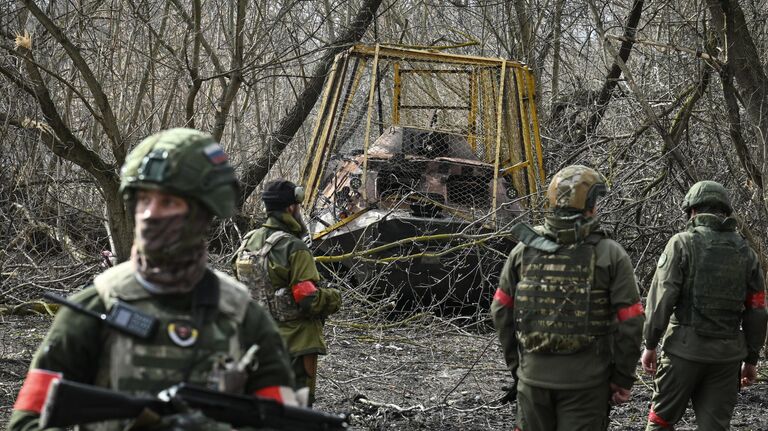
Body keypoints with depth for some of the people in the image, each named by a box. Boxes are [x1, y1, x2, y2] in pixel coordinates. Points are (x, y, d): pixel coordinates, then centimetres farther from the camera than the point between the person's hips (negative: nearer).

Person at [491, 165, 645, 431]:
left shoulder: (524, 250, 2)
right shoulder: (610, 254, -7)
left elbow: (502, 312, 5)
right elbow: (629, 322, -9)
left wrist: (515, 365, 15)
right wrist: (622, 379, 0)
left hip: (533, 376, 3)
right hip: (585, 380, -3)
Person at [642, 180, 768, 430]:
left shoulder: (682, 243, -4)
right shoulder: (746, 252, 10)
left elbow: (662, 299, -9)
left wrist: (650, 344, -3)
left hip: (686, 347, -4)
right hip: (728, 353, 4)